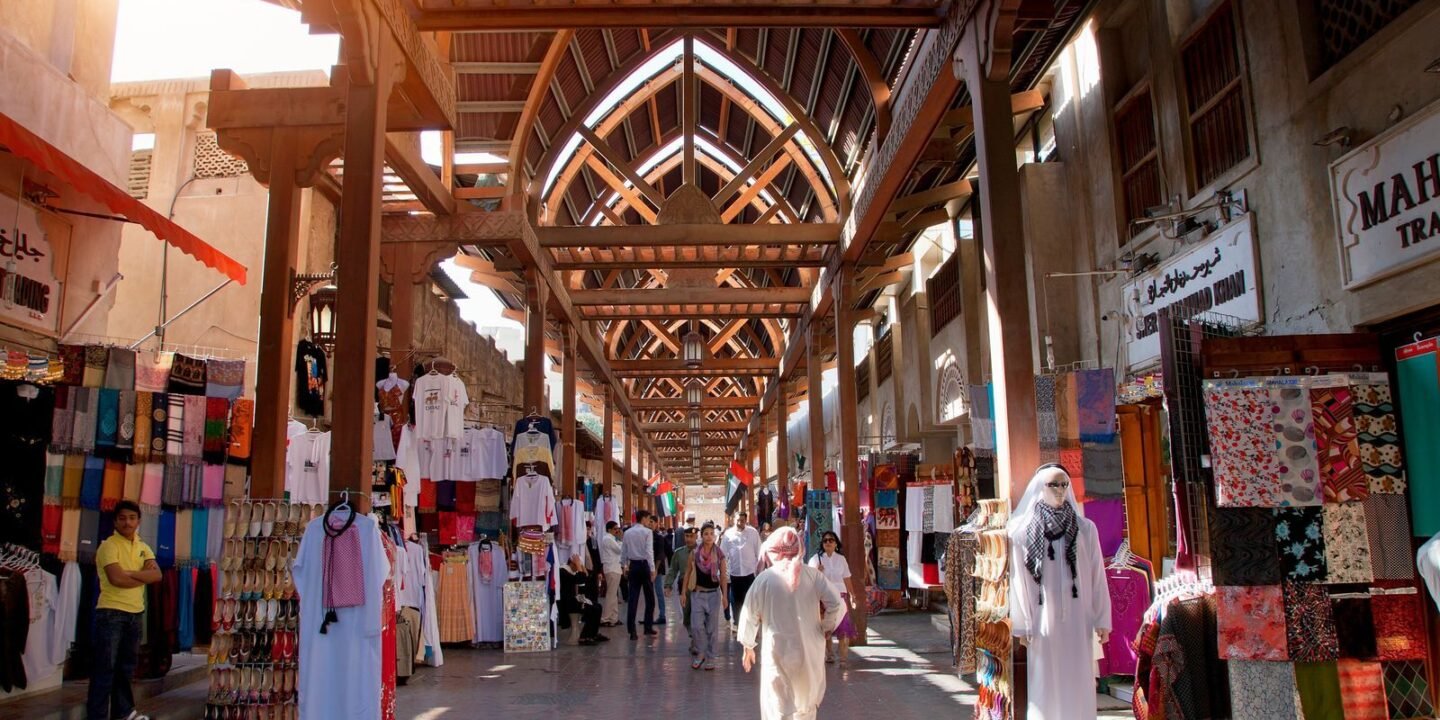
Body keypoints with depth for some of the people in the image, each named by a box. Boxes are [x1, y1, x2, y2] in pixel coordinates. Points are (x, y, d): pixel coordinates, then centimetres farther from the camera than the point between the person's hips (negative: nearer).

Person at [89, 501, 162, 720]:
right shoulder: (108, 546, -7)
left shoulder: (143, 547, 13)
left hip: (136, 613, 7)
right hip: (111, 612, -7)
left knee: (126, 666, 15)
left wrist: (130, 573, -15)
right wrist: (143, 575, -6)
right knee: (105, 667, -4)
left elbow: (157, 575, -1)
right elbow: (116, 578, -20)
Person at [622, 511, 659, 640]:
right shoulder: (647, 532, -9)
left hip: (633, 566, 4)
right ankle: (648, 628, 15)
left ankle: (632, 631, 0)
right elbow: (649, 551, -15)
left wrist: (625, 566, 17)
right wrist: (652, 569, -15)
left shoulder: (627, 533, 7)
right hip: (644, 565, -4)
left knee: (633, 598, 4)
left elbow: (624, 552, 8)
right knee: (650, 598, 10)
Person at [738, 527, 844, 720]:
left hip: (778, 651, -2)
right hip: (810, 651, 2)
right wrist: (825, 628, 6)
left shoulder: (765, 578, -8)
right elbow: (837, 605, -11)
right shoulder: (813, 575, -6)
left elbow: (750, 615, -3)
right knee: (807, 704, 22)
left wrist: (748, 647, 10)